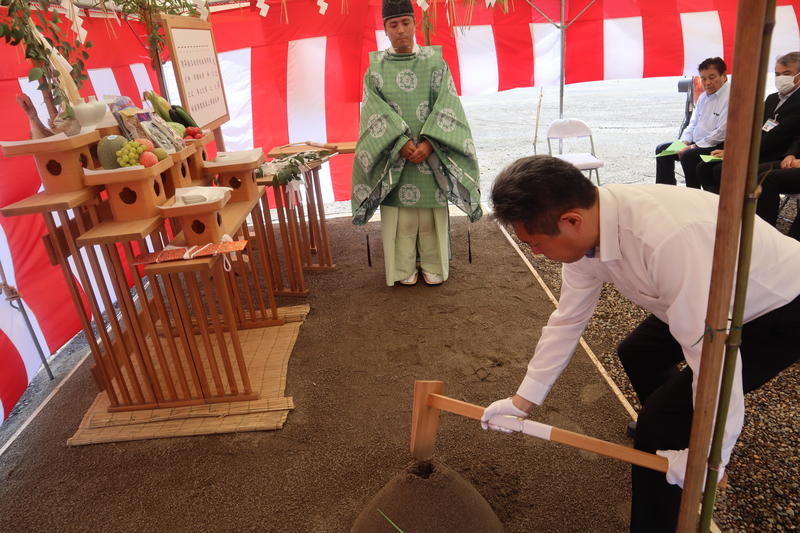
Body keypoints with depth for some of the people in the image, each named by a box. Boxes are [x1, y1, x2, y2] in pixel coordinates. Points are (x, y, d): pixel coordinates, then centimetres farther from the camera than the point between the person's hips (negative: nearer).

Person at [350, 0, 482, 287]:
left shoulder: (435, 63, 3)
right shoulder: (375, 68, 4)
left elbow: (446, 107, -5)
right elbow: (376, 111, -5)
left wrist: (427, 144, -17)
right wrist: (402, 143, -18)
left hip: (430, 154, 0)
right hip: (394, 156, 0)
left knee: (430, 215, 5)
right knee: (401, 217, 4)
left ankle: (432, 266, 20)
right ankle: (405, 268, 18)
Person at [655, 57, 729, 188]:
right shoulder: (704, 96, 15)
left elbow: (722, 133, -21)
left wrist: (694, 147, -19)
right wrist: (684, 142, 2)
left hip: (717, 147, -9)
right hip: (696, 144, 9)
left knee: (688, 156, -33)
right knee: (662, 149, 4)